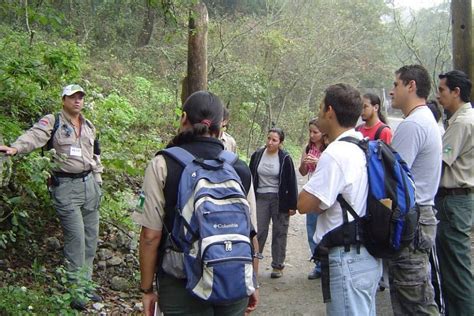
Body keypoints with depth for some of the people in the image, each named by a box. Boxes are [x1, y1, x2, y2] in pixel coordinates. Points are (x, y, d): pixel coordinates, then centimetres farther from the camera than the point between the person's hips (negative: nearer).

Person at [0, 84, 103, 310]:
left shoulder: (89, 126, 14)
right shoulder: (52, 122, -5)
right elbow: (34, 136, -24)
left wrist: (98, 181, 18)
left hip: (89, 183, 6)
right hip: (66, 186, -6)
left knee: (91, 236, 10)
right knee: (76, 237, -7)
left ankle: (85, 283, 24)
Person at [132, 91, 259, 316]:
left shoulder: (162, 165, -8)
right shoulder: (240, 169, -1)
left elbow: (151, 236, -10)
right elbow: (252, 236, 3)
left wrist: (147, 289, 1)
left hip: (182, 286, -2)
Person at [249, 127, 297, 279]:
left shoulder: (285, 158, -6)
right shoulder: (257, 155, 2)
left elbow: (291, 183, -4)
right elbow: (251, 179, 8)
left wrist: (292, 205, -6)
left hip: (279, 199, -2)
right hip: (260, 198, 2)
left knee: (279, 232, 6)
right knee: (258, 232, 0)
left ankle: (278, 266, 16)